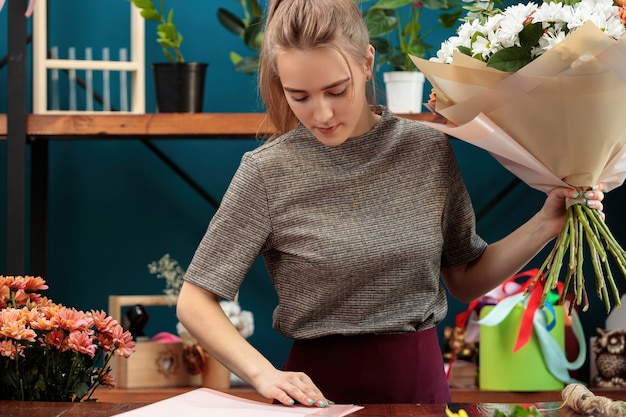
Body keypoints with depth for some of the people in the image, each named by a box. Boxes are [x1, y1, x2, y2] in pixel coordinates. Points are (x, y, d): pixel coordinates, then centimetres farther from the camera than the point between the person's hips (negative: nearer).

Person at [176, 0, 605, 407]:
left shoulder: (428, 150, 3)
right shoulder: (269, 172, -7)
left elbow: (466, 281, 13)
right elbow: (195, 301, -4)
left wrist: (545, 225, 0)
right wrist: (263, 373, -17)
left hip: (421, 381, 3)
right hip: (323, 389, -2)